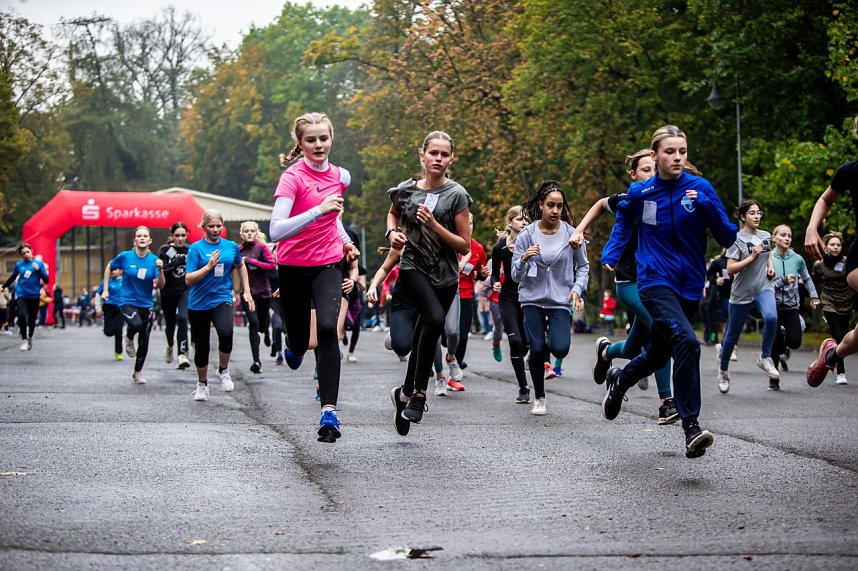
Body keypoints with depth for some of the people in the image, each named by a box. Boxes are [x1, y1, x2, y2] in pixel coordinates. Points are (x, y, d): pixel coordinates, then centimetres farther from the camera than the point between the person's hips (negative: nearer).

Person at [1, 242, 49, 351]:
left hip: (34, 295, 0)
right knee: (22, 316, -20)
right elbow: (13, 277, 18)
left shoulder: (39, 263, -4)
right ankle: (24, 340, -12)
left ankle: (30, 338, 34)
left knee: (32, 319, 10)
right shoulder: (19, 264, 1)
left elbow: (46, 281, -6)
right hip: (22, 295, 0)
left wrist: (38, 270, -19)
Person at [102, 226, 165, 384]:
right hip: (127, 302, -3)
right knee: (136, 324, -35)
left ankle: (138, 372, 31)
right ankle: (129, 338, 1)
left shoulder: (154, 260, -4)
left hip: (146, 304, 3)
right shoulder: (125, 256, -8)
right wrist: (105, 289, 6)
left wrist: (160, 270, -24)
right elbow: (109, 268, 10)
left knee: (144, 341, 9)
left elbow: (160, 286, -8)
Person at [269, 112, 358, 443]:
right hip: (293, 267, -2)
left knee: (328, 328, -21)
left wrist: (345, 240, 13)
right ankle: (295, 349, 50)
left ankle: (329, 411, -22)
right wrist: (318, 210, -36)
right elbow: (275, 231, -28)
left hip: (328, 265, 2)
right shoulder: (292, 177, -14)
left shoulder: (340, 176, 3)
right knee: (299, 339, 9)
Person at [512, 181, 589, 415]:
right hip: (532, 300, 0)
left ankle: (551, 336, 20)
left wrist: (577, 289, -6)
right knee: (536, 349, -8)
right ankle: (539, 398, 15)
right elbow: (516, 276, -2)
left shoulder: (571, 234, -3)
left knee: (560, 349, -19)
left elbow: (583, 266, 11)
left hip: (561, 301, 0)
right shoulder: (527, 235, -3)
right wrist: (524, 259, -22)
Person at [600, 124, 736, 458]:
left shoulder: (700, 188, -3)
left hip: (689, 287, 3)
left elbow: (726, 234, -8)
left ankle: (619, 381, 49)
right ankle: (691, 428, -27)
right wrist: (610, 255, 5)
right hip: (655, 282, -3)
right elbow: (624, 223, 20)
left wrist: (707, 206, -25)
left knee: (657, 355, 16)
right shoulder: (639, 193, -1)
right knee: (686, 341, -26)